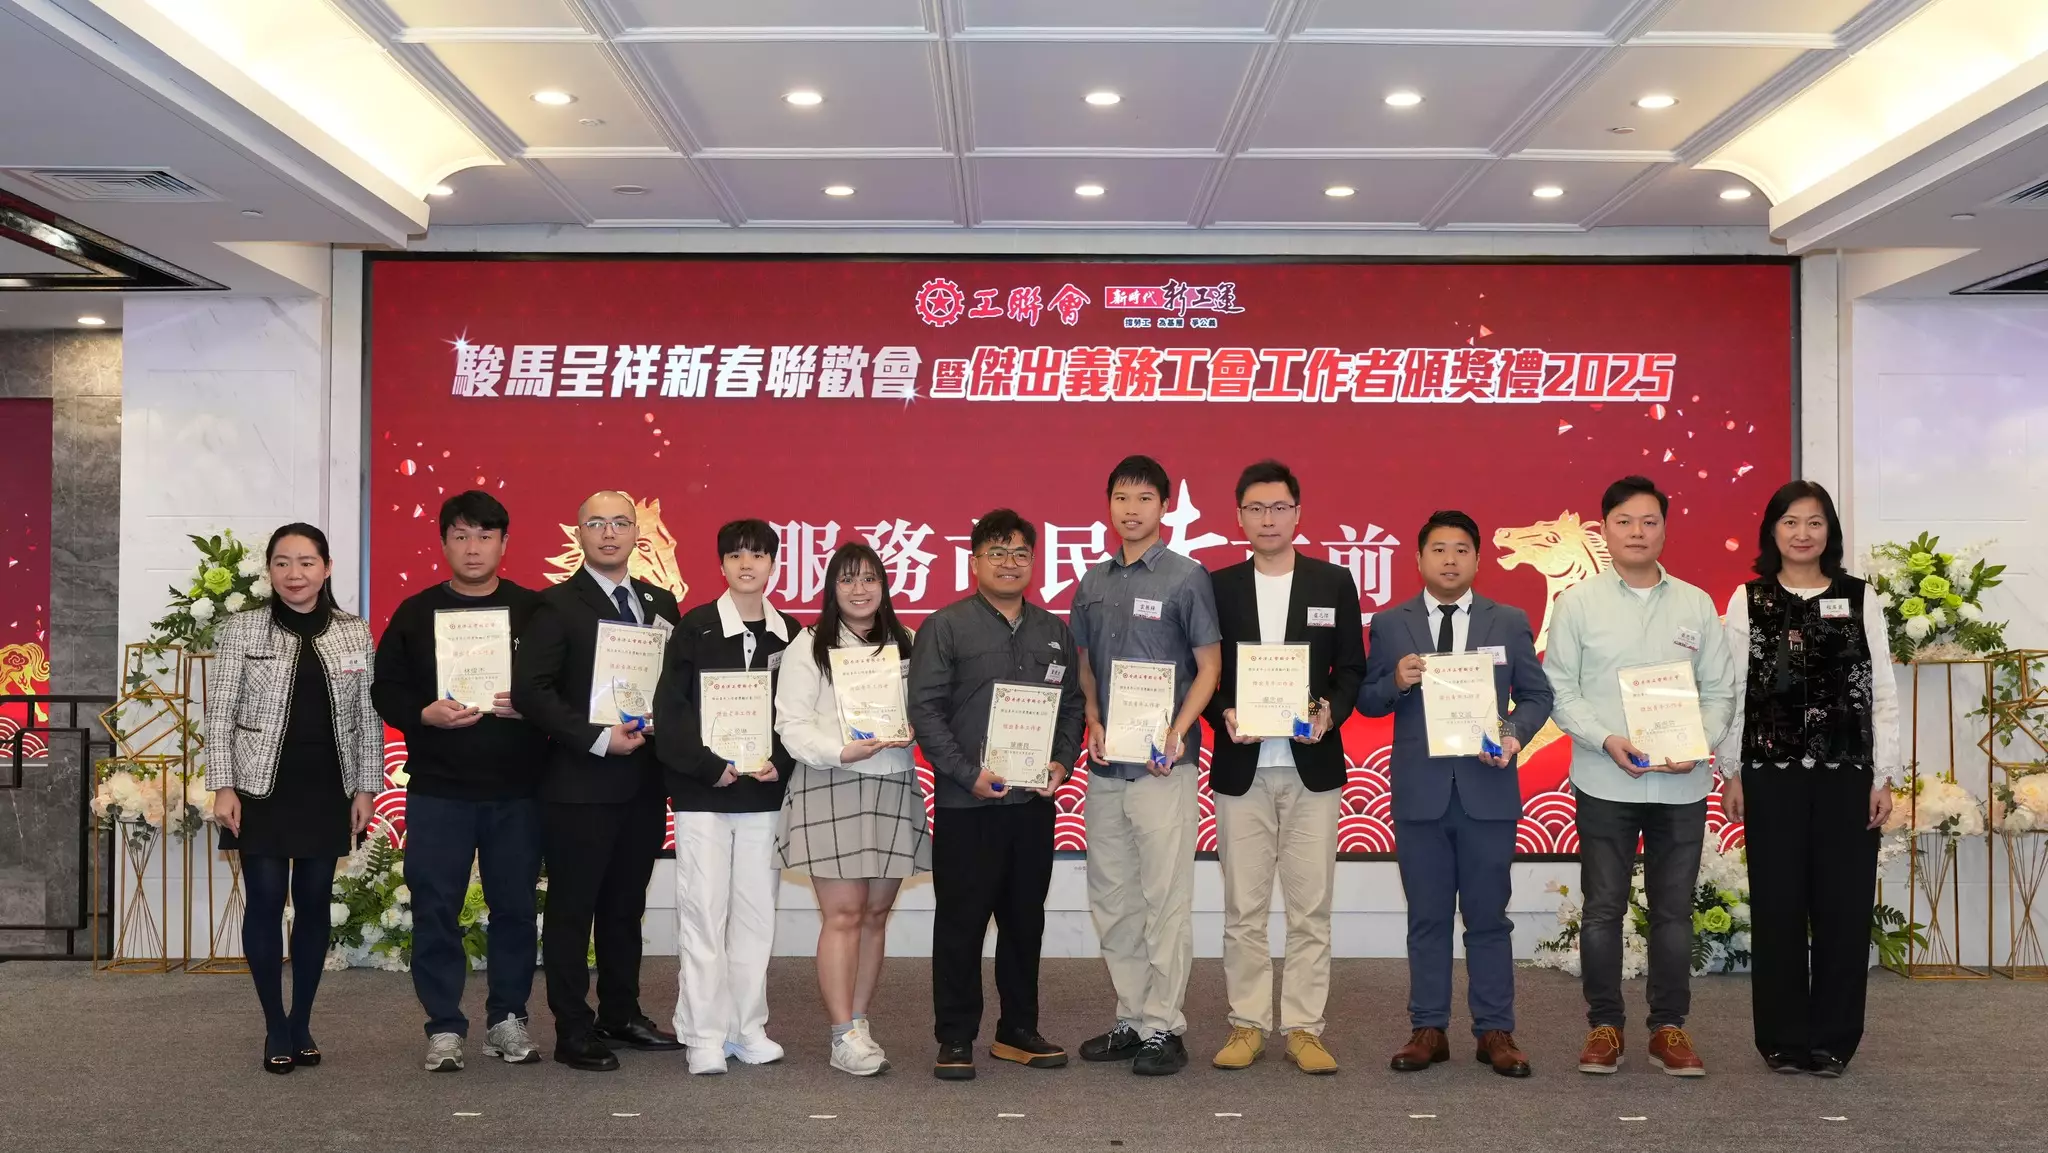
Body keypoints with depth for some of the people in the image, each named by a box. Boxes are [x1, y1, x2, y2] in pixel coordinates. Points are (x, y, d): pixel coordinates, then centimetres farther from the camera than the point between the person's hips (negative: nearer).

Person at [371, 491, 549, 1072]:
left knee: (515, 905, 7)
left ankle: (507, 1018, 20)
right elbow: (387, 690, 5)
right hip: (437, 789, 0)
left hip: (517, 790, 0)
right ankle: (444, 1027, 11)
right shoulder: (417, 613, 6)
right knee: (436, 908, 1)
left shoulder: (533, 610, 5)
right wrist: (425, 714, -14)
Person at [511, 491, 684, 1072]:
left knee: (626, 905, 15)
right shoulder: (557, 605, -6)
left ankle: (621, 1014, 27)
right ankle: (573, 1031, 10)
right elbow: (530, 690, -14)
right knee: (572, 908, 2)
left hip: (643, 780, 6)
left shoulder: (660, 603, 11)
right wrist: (598, 739, -18)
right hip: (580, 784, -5)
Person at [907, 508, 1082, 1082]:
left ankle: (1019, 1031, 24)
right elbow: (925, 709, -8)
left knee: (1025, 919, 12)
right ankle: (955, 1039, 11)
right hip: (966, 803, -4)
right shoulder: (945, 627, -3)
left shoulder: (1054, 631, 12)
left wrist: (1062, 762, -2)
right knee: (960, 922, 1)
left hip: (1035, 800, 5)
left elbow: (1073, 703, 14)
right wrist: (969, 774, -15)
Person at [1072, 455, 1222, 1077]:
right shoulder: (1093, 582, 11)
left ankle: (1163, 1026, 5)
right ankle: (1130, 1018, 24)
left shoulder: (1186, 577, -4)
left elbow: (1209, 667, -4)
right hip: (1106, 766, 6)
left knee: (1165, 900, -3)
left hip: (1163, 765, -6)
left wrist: (1178, 730, -17)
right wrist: (1094, 722, 1)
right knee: (1112, 901, 12)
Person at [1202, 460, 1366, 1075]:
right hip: (1241, 766, 0)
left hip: (1311, 765, 0)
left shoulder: (1334, 583, 6)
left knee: (1310, 906, 2)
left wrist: (1330, 713, -12)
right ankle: (1247, 1024, 15)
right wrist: (1223, 715, -12)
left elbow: (1351, 669, 6)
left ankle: (1303, 1027, 11)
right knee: (1243, 907, 5)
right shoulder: (1217, 587, 5)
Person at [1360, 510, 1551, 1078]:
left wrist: (1515, 733, -11)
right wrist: (1395, 682, -14)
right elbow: (1367, 700, 7)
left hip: (1487, 789, 0)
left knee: (1488, 917, 5)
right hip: (1419, 791, 0)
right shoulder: (1389, 625, 6)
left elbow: (1537, 695, 7)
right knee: (1427, 918, 7)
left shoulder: (1510, 622, 7)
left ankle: (1495, 1031, 13)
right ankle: (1428, 1029, 14)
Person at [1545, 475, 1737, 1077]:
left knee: (1674, 910, 7)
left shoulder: (1695, 604, 7)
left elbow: (1720, 690, 8)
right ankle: (1604, 1027, 14)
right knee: (1603, 909, 3)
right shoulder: (1578, 603, 2)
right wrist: (1607, 740, -14)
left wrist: (1698, 744, -10)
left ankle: (1669, 1028, 18)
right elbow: (1559, 690, 0)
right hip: (1605, 782, -2)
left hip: (1681, 783, 2)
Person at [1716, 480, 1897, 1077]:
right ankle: (1783, 1038, 14)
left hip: (1847, 773, 1)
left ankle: (1833, 1039, 14)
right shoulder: (1749, 601, 3)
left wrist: (1884, 776, -1)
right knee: (1777, 906, 4)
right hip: (1771, 773, 0)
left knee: (1844, 905, 2)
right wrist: (1730, 773, 0)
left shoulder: (1860, 598, 5)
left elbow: (1882, 691, 4)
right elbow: (1732, 690, 3)